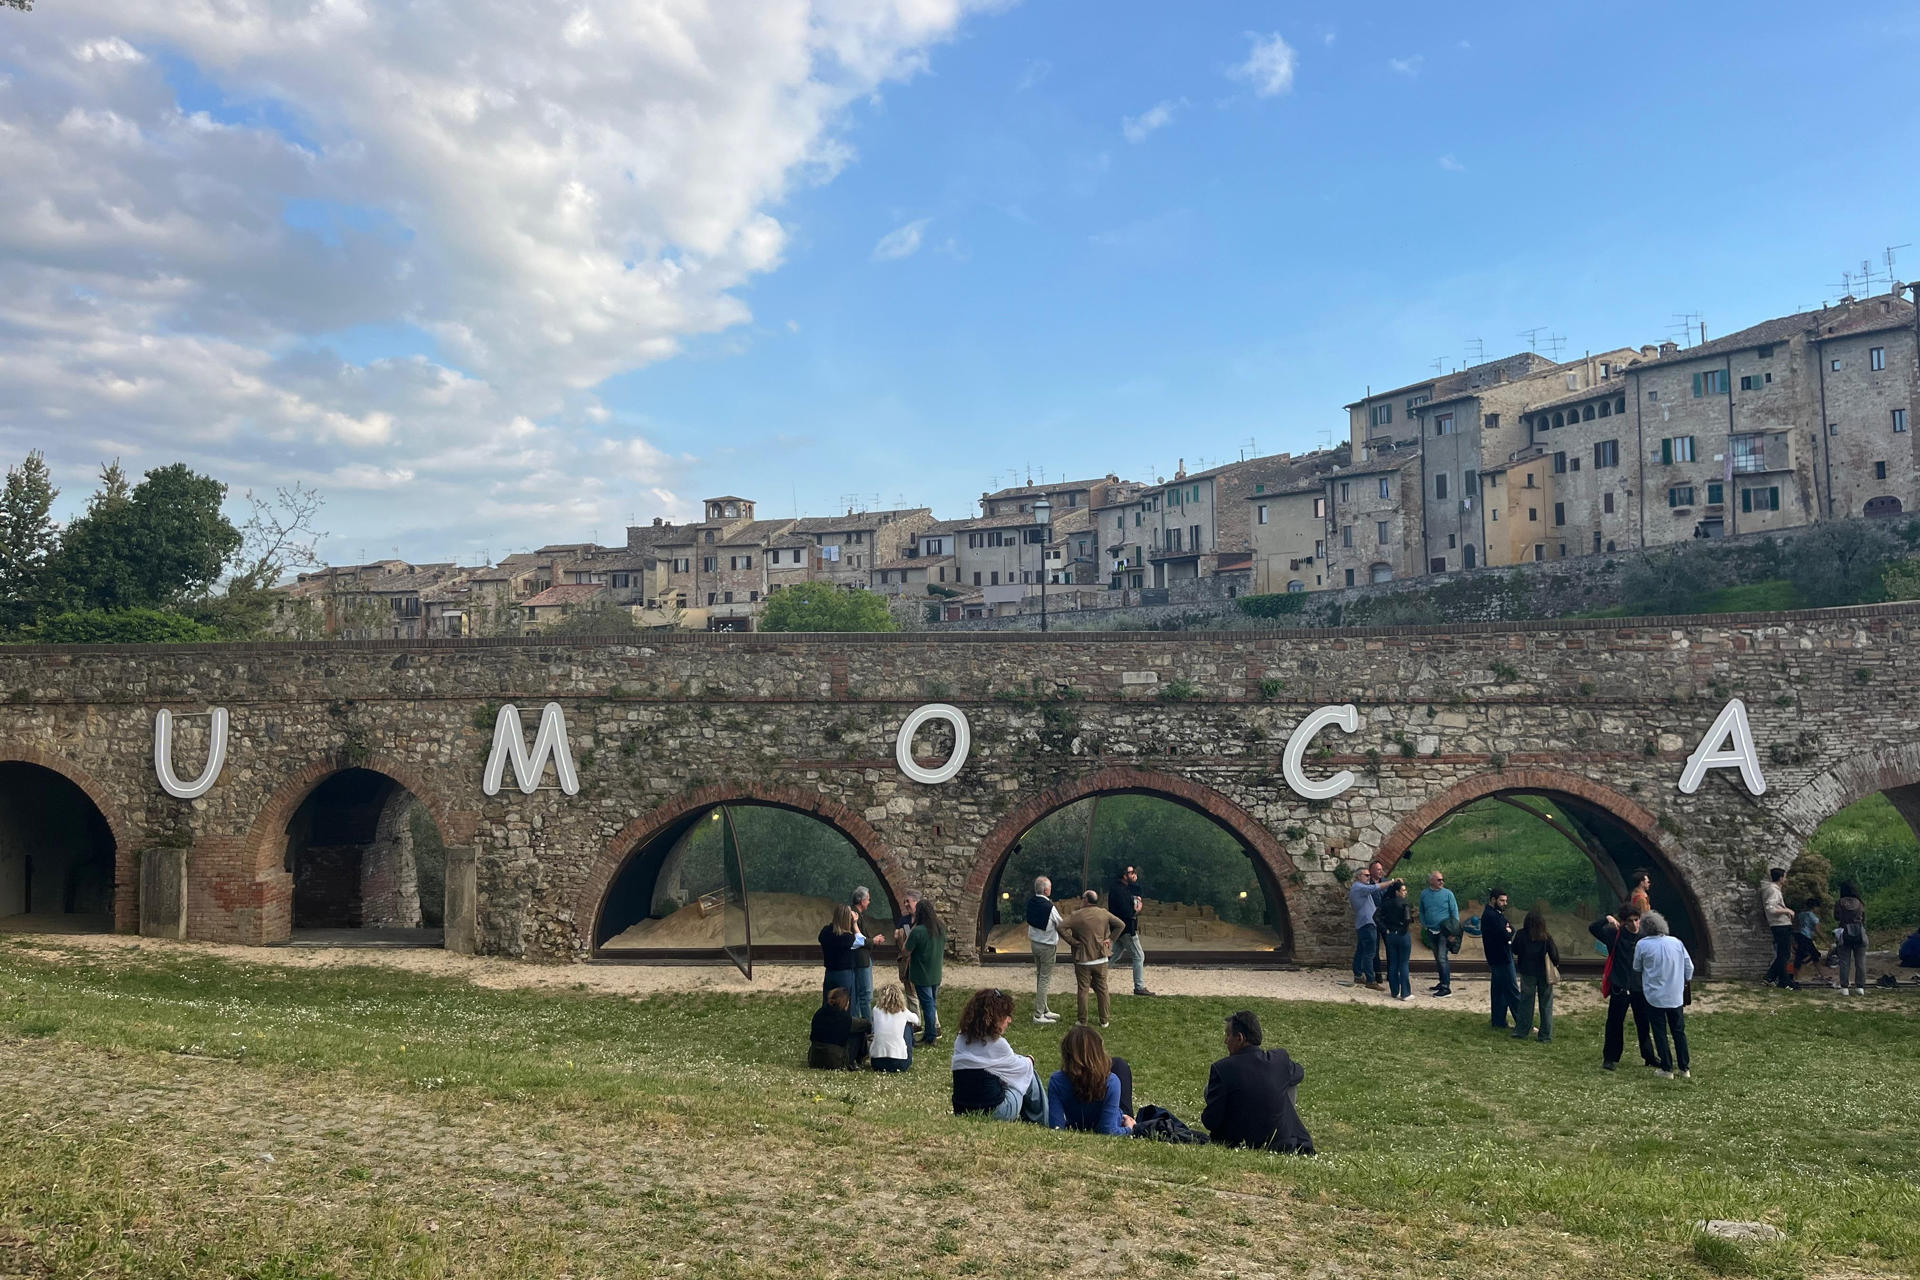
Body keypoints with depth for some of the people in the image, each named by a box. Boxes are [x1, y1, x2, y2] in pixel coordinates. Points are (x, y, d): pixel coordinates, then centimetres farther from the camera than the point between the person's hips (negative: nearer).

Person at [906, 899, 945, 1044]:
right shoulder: (941, 929, 0)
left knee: (927, 1004, 0)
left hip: (922, 975, -6)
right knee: (933, 1003, 17)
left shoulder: (918, 931, -22)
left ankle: (931, 1036, 5)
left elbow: (906, 951, -14)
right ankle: (933, 1031, 25)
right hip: (936, 974, 6)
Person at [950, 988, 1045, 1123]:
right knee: (1029, 1072, 12)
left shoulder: (961, 1040, 3)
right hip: (993, 1113, -7)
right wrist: (1029, 1061, 24)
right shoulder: (997, 1043, -15)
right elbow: (1018, 1067, 1)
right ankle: (1044, 1121, 25)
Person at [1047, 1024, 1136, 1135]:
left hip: (1075, 1126, 2)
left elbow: (1056, 1127, -31)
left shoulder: (1057, 1081, -33)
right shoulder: (1111, 1081, -37)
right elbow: (1109, 1131, -36)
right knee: (1118, 1063, 20)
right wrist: (1128, 1128, -16)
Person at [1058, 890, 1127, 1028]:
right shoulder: (1104, 913, 0)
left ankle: (1083, 1021, 11)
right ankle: (1104, 1020, 17)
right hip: (1101, 959, 3)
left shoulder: (1076, 915, -11)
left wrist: (1073, 942, -11)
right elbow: (1121, 924, 3)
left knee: (1082, 990, 7)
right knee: (1102, 989, 13)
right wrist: (1111, 939, 3)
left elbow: (1061, 928, -19)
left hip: (1083, 960, -3)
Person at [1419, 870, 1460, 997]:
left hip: (1444, 931, -5)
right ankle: (1442, 981, 27)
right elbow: (1421, 911, 18)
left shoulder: (1448, 893, -4)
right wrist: (1423, 924, 7)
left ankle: (1446, 987, -12)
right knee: (1437, 958, 14)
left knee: (1442, 958, -12)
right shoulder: (1424, 894, 6)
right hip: (1431, 932, 5)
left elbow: (1455, 912, -3)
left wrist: (1454, 931, -9)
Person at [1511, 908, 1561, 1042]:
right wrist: (1556, 965, 9)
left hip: (1527, 974, 1)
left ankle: (1521, 1032, 16)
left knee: (1526, 1002, 13)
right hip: (1544, 974, -1)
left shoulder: (1522, 935, -12)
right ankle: (1545, 1035, 14)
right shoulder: (1546, 938, -16)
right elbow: (1554, 955, -11)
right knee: (1545, 1004, 10)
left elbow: (1515, 951, 0)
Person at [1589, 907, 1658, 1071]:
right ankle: (1610, 1058, 11)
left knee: (1644, 1024, 13)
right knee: (1615, 1023, 2)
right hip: (1619, 988, -3)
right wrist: (1607, 919, -24)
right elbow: (1592, 928, -10)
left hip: (1640, 988, 3)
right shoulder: (1615, 935, -4)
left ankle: (1649, 1057, 26)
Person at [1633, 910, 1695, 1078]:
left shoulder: (1643, 945, -11)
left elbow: (1637, 968, 2)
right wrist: (1685, 981, 22)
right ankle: (1685, 1068, 18)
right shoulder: (1676, 942, -2)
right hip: (1676, 995, 3)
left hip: (1655, 996, -3)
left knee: (1660, 1032, 6)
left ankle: (1667, 1069, 8)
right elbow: (1689, 966, 5)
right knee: (1679, 1031, 14)